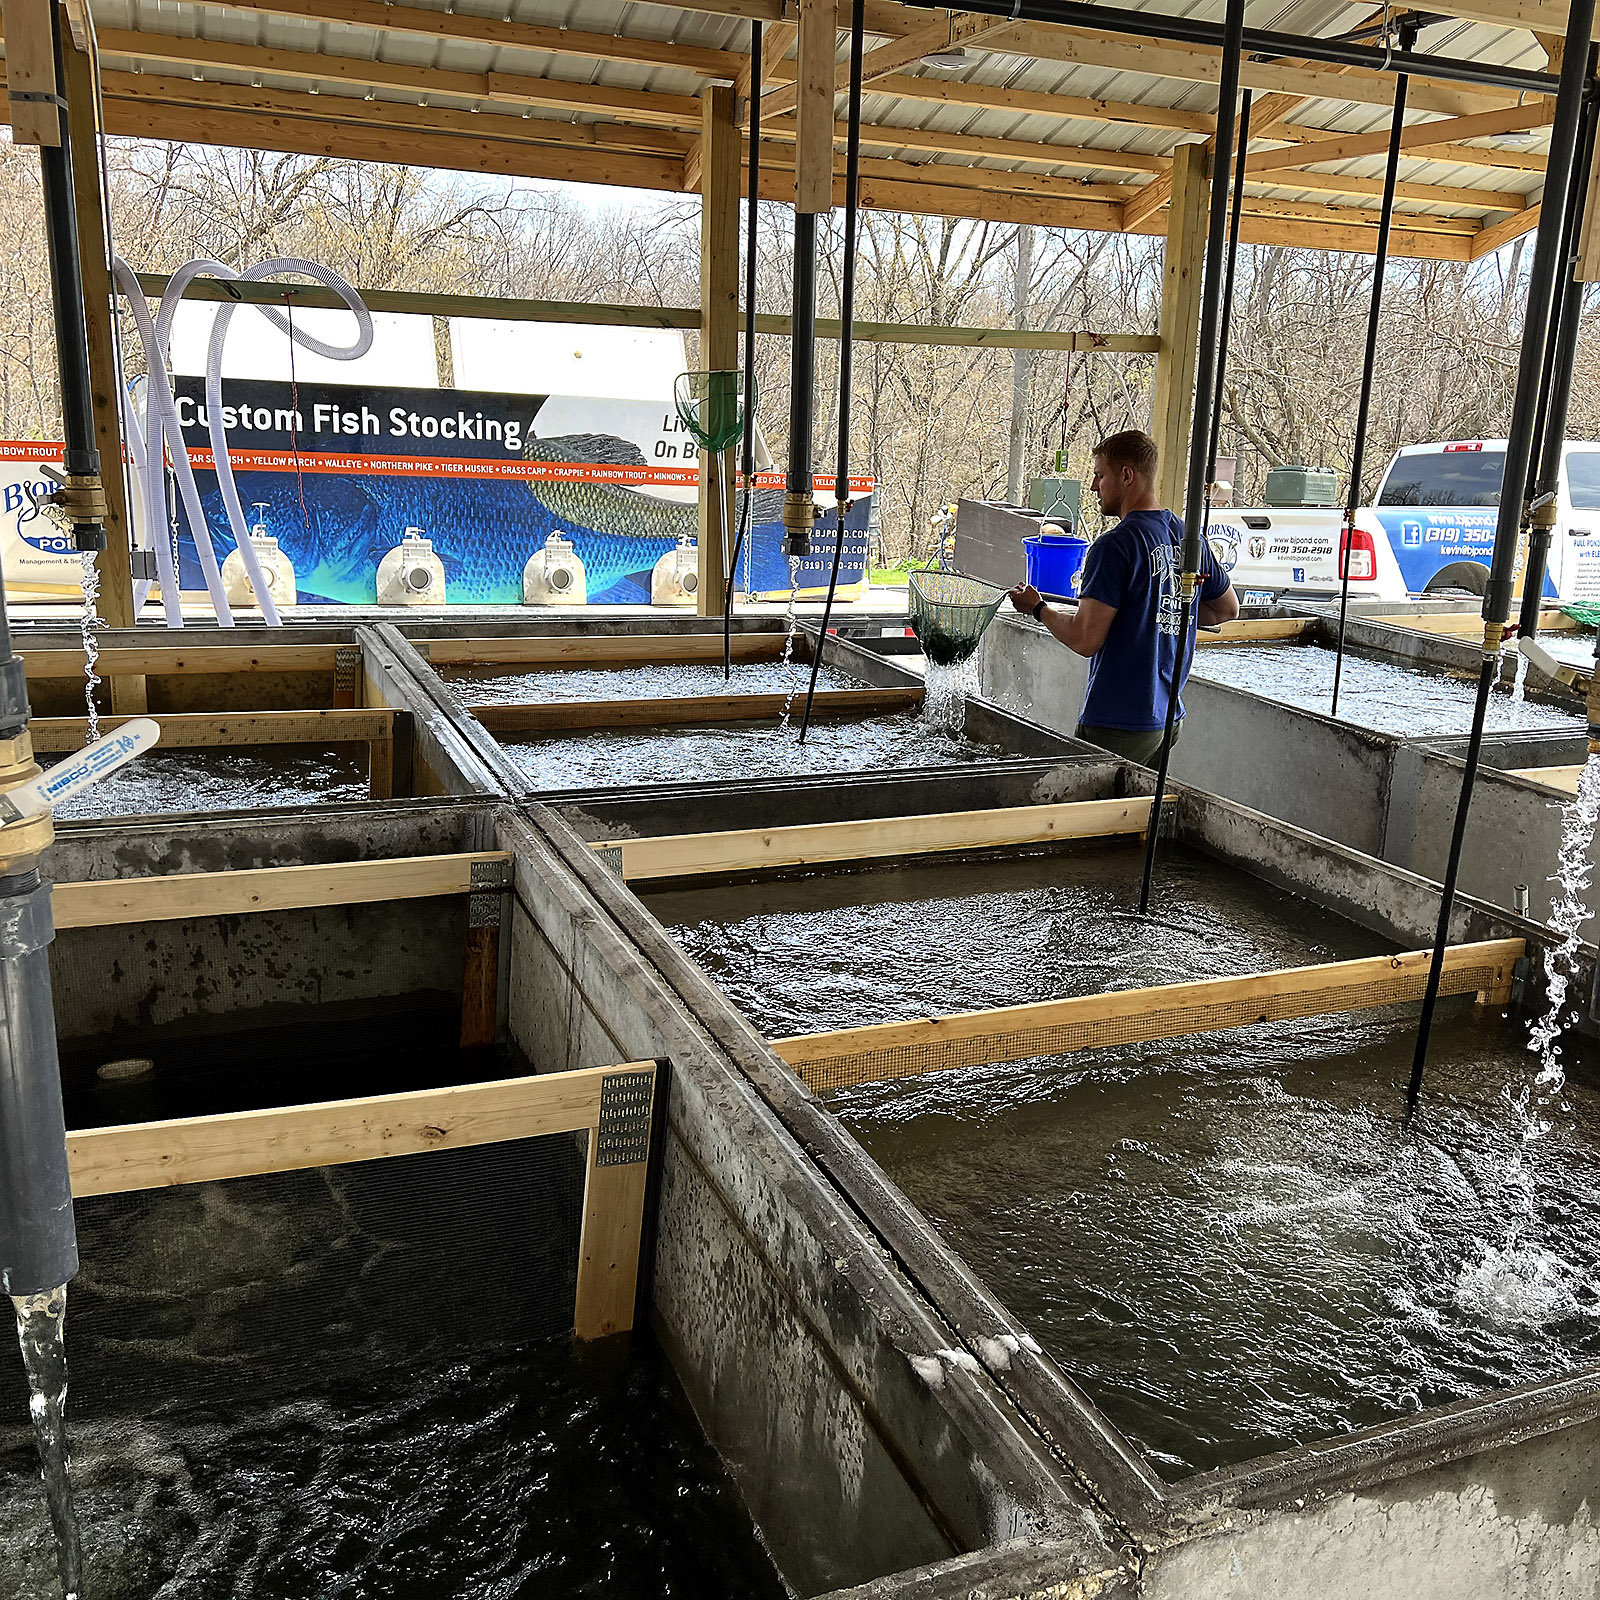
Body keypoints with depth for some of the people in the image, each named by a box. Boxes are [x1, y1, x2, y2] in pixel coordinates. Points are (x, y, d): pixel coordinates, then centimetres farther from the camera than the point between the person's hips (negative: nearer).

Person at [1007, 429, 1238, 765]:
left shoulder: (1115, 546, -16)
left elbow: (1085, 639, -19)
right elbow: (1227, 609, 23)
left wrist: (1038, 608, -3)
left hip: (1118, 726, -8)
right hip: (1168, 719, 8)